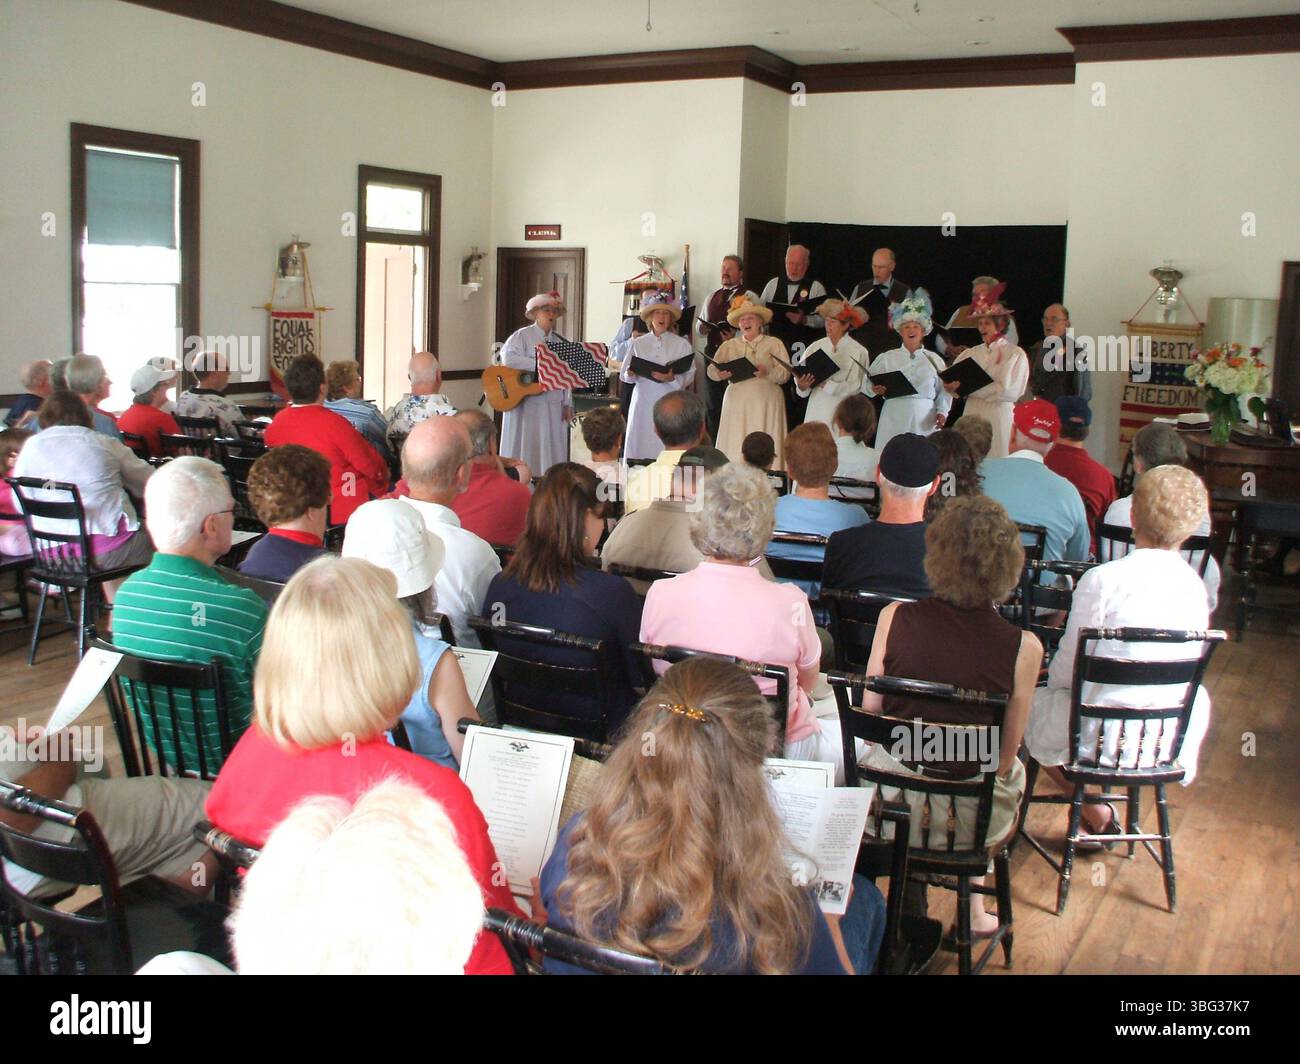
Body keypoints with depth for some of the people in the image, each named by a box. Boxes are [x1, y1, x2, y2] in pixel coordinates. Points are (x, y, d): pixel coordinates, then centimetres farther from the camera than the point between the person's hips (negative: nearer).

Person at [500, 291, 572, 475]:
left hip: (553, 406, 5)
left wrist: (567, 404, 5)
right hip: (526, 404, -5)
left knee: (551, 450, 4)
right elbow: (508, 358, -20)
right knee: (525, 448, -3)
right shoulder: (522, 336, -1)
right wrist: (541, 364, -20)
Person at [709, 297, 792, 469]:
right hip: (737, 402, 2)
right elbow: (711, 370, 9)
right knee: (735, 447, -4)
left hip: (766, 402, -2)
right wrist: (720, 374, -14)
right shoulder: (729, 345, 15)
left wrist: (767, 373, -19)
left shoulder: (774, 344, 9)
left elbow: (785, 374, 0)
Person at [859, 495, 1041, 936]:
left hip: (890, 801, 1)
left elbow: (869, 717, -2)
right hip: (968, 819, -1)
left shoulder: (894, 618, -13)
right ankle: (973, 909, 42)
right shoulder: (1022, 647, -17)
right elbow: (1005, 756, -6)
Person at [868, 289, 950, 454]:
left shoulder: (934, 360, 9)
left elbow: (944, 391, 9)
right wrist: (875, 389, -13)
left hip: (925, 421, 0)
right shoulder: (886, 358, 9)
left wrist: (942, 412, -5)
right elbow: (868, 383, 8)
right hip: (895, 420, 0)